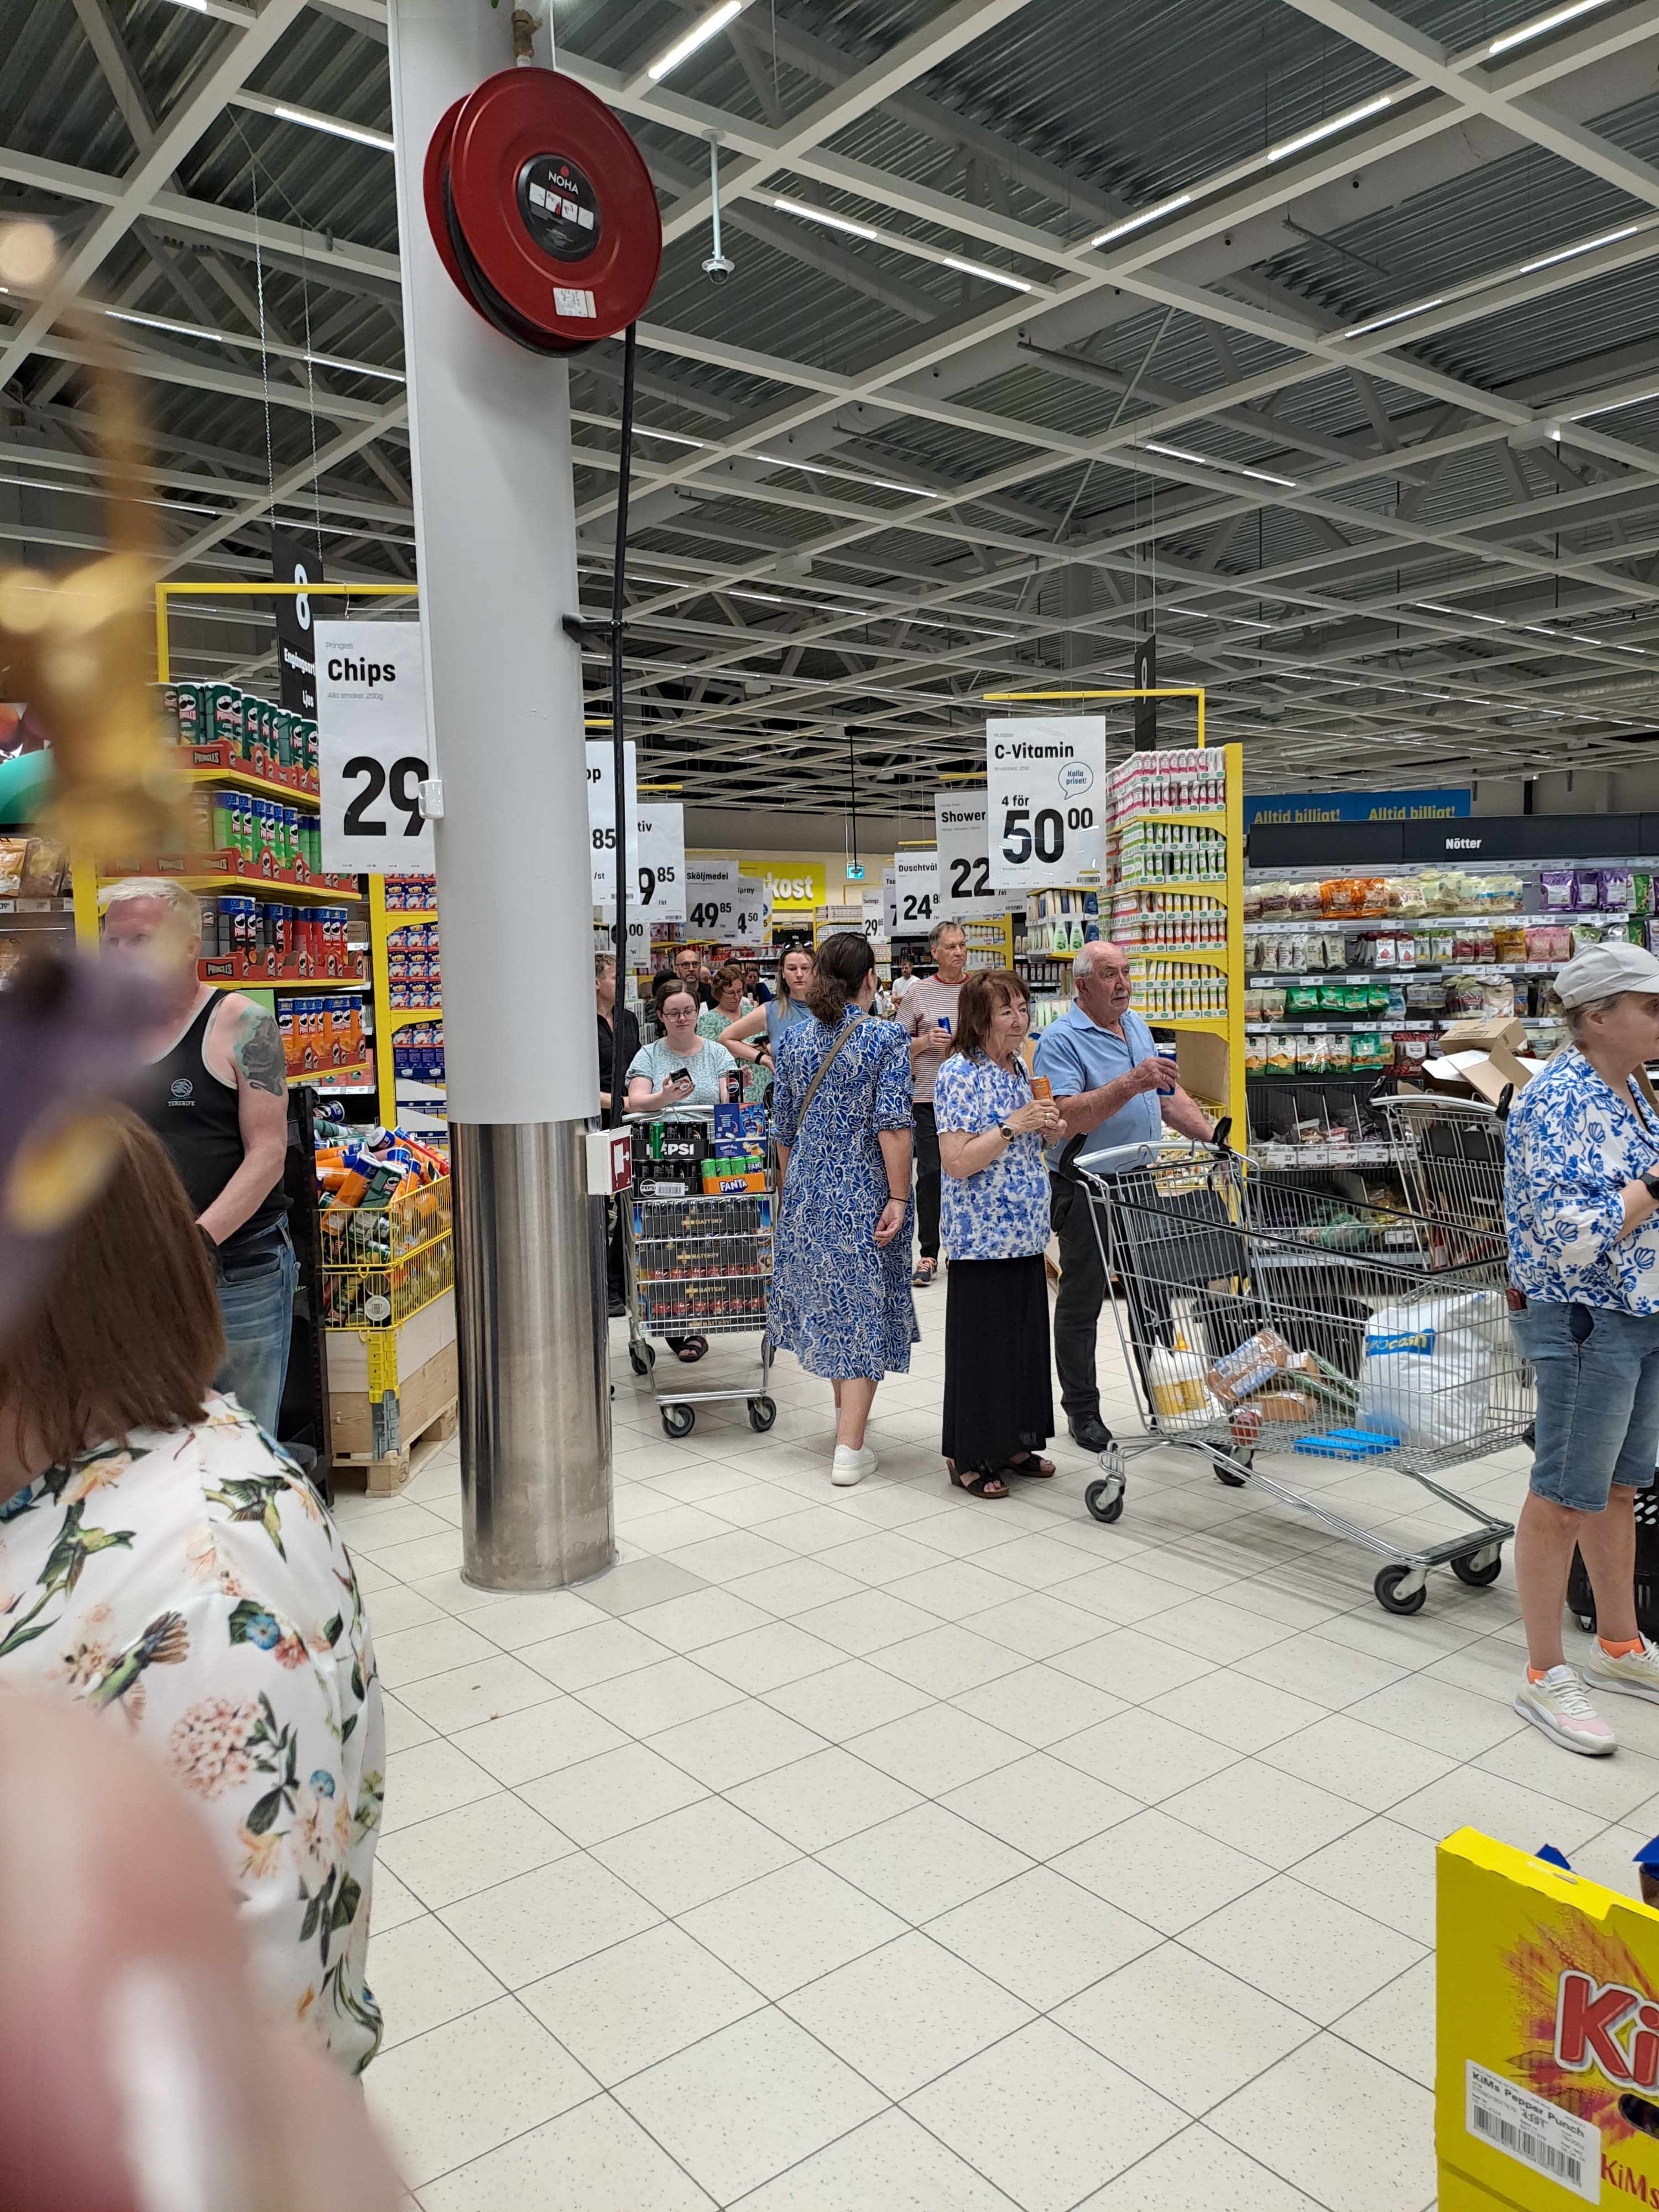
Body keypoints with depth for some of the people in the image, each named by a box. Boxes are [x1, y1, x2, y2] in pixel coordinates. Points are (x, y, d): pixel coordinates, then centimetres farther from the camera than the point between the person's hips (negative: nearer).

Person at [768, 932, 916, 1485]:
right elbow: (893, 1125, -18)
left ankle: (846, 1413, 39)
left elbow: (783, 1126, 9)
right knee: (864, 1308, 1)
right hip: (864, 1194, -5)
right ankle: (850, 1448, -1)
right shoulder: (885, 1039, -11)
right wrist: (899, 1198, -15)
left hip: (806, 1192, 5)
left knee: (825, 1299, 20)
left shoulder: (793, 1041, 3)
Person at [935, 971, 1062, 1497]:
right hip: (982, 1235, -8)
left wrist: (1045, 1129, 3)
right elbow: (956, 1161, -21)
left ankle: (1013, 1443, 28)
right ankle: (968, 1457, 14)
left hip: (1024, 1234, 8)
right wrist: (1014, 1124, -23)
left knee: (1025, 1336, 14)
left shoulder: (1017, 1069, 11)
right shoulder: (959, 1074, -14)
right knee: (981, 1344, 1)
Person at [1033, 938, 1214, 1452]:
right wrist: (1132, 1083, -33)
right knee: (1081, 1303, 5)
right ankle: (1082, 1410, 17)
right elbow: (1067, 1119, -27)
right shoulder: (1060, 1040, -15)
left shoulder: (1137, 1026, 11)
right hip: (1086, 1192, -7)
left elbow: (1168, 1094, 18)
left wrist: (1212, 1139, 9)